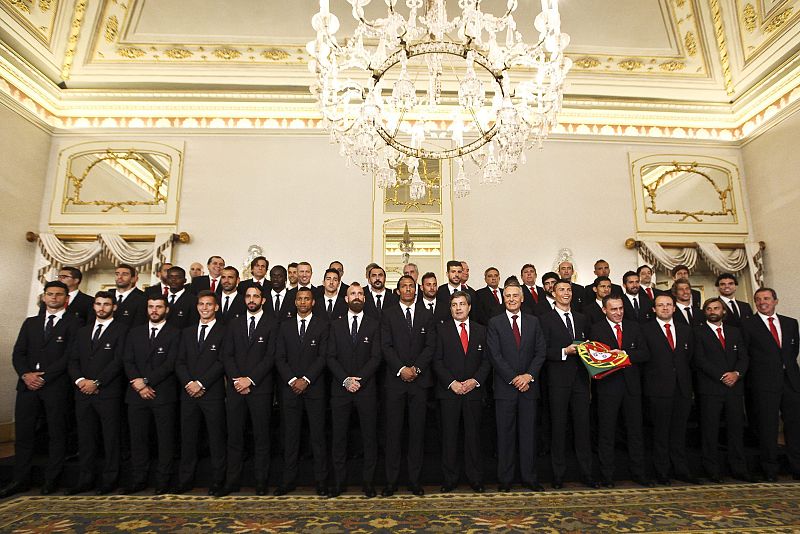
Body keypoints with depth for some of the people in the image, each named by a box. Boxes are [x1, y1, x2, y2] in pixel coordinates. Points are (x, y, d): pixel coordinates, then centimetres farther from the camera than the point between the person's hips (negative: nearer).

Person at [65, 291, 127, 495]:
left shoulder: (121, 330, -2)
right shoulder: (83, 331, 18)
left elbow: (118, 361, -10)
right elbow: (73, 360, 12)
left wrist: (96, 382, -13)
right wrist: (79, 380, -5)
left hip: (108, 393, -5)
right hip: (83, 393, 6)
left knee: (111, 438, 2)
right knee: (85, 438, 11)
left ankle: (109, 480, 13)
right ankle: (85, 480, 22)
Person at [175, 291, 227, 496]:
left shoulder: (224, 331, -3)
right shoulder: (187, 332, 14)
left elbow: (222, 362, -10)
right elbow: (180, 362, 9)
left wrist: (201, 383, -13)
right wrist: (188, 383, -7)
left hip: (213, 393, -4)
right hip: (189, 393, 5)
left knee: (216, 438, 3)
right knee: (187, 438, 11)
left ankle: (218, 480, 15)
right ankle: (185, 480, 23)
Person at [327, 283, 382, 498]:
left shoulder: (374, 324, 4)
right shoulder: (336, 325, 8)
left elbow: (376, 357, -3)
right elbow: (331, 357, 2)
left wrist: (359, 379, -13)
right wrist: (345, 380, -10)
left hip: (366, 389, -1)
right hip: (340, 389, 1)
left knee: (369, 436, 4)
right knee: (339, 436, 6)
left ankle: (368, 480, 17)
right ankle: (339, 480, 19)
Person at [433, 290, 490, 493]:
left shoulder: (481, 330, 10)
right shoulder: (441, 329, 3)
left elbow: (486, 360, 7)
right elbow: (437, 361, -2)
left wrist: (475, 380, -8)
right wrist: (452, 383, -11)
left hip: (474, 390, 2)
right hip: (448, 391, -1)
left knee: (473, 434, 7)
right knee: (449, 435, 4)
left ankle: (475, 478, 21)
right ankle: (449, 478, 16)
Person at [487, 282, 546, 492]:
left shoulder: (533, 322, 9)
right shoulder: (494, 323, 0)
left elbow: (541, 351, 4)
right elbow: (495, 355, -7)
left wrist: (529, 375, -9)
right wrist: (514, 378, -12)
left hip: (529, 386, 2)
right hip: (505, 387, -2)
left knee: (529, 433, 8)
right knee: (505, 435, 4)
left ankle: (529, 477, 21)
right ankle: (505, 479, 15)